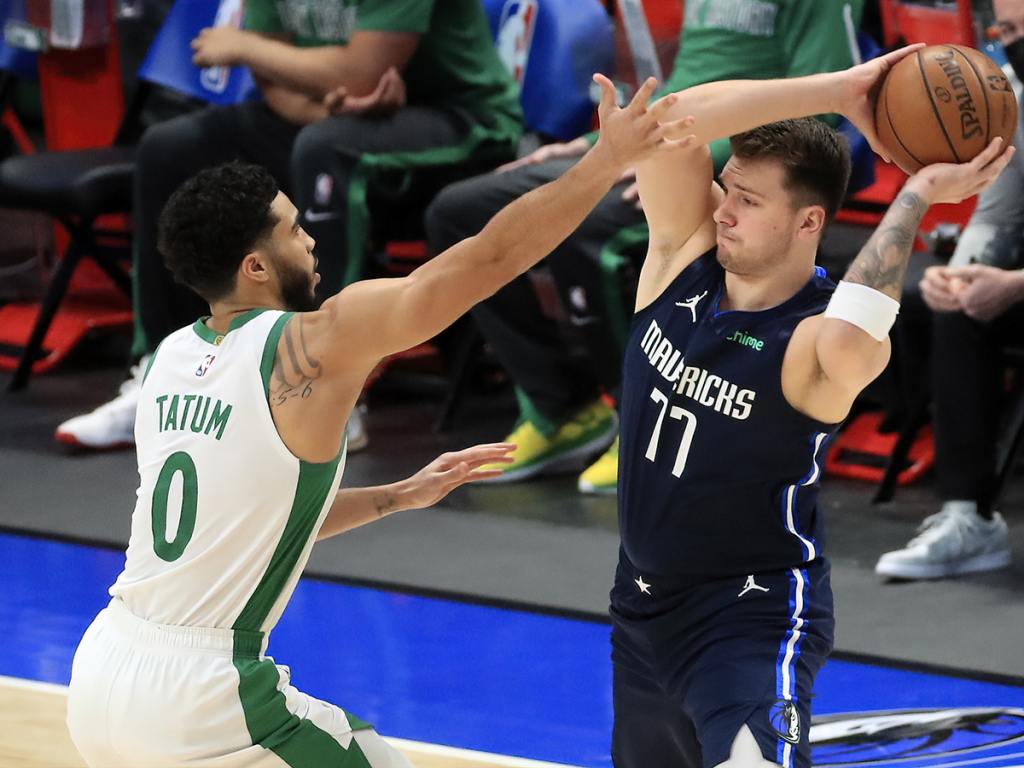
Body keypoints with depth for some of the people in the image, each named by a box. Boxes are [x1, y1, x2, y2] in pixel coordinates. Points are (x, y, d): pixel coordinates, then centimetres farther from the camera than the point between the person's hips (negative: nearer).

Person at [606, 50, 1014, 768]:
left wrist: (915, 197, -37)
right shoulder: (686, 253, -6)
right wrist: (840, 92, -24)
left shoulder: (814, 339, -22)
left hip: (755, 623, -7)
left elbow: (849, 344, -48)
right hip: (642, 606, 7)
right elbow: (675, 120, -20)